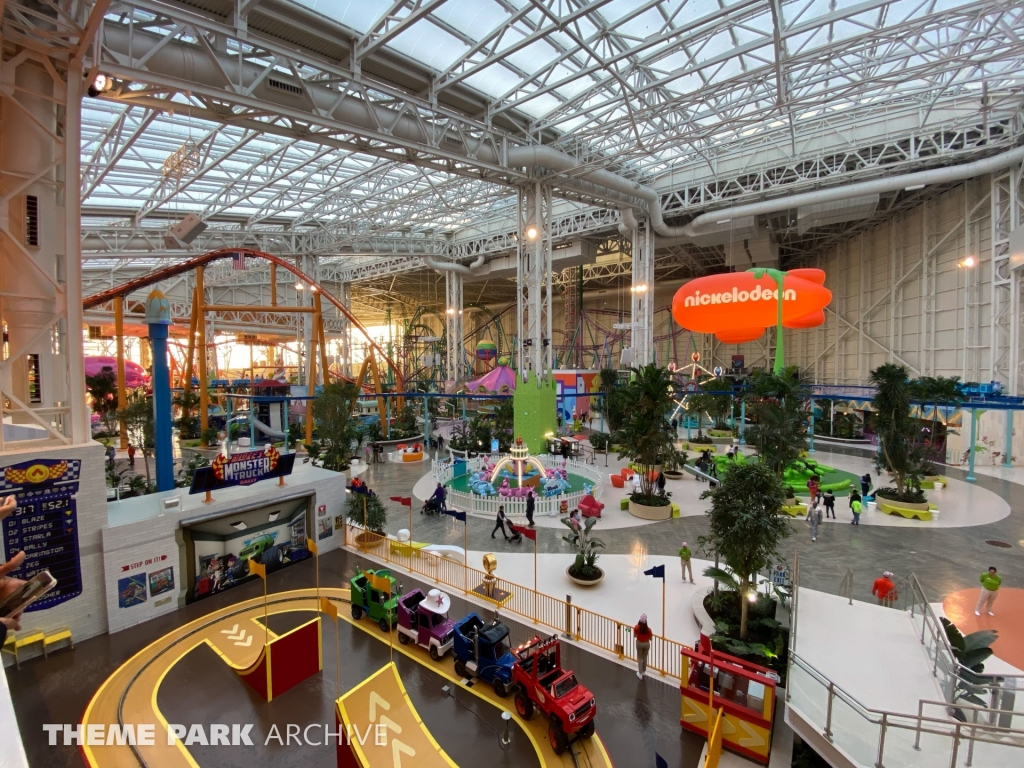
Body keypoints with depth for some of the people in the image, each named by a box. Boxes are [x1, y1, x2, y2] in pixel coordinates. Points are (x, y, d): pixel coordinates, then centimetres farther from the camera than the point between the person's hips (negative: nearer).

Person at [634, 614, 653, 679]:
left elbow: (634, 636, -9)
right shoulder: (648, 629, -27)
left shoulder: (636, 627, -24)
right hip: (646, 644, 0)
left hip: (639, 643, 0)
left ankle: (640, 674, 25)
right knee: (645, 657, 24)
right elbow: (650, 638, -13)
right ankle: (644, 672, 41)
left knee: (639, 658, 18)